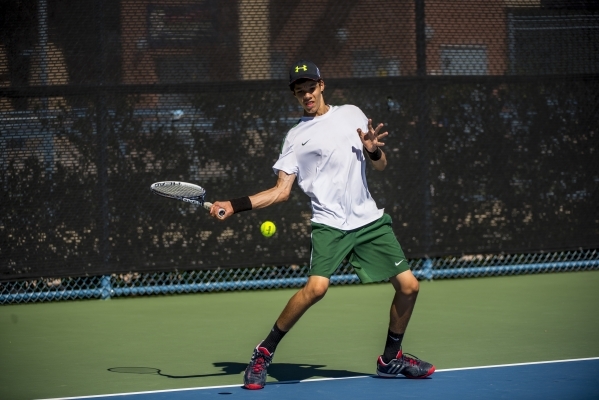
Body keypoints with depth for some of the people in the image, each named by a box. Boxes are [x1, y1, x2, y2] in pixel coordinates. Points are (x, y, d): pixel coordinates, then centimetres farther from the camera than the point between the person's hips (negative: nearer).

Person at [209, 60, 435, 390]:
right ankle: (263, 353, -11)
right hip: (330, 224, -3)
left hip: (370, 220, 3)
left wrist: (372, 150, -11)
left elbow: (381, 165, 12)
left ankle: (391, 359, 22)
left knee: (408, 286, 0)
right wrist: (234, 205, -6)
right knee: (316, 288, -25)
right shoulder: (295, 137, 7)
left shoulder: (352, 114, 11)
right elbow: (281, 191, 4)